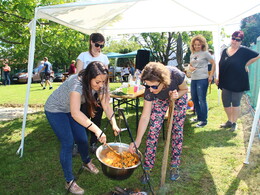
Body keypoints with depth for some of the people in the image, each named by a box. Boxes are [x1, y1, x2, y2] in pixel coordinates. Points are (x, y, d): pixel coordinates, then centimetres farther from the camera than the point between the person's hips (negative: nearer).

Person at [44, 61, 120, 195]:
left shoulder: (99, 84, -17)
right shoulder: (77, 84, -39)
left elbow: (106, 105, -15)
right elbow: (75, 113, -48)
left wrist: (113, 123, -29)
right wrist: (97, 130, -52)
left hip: (70, 110, 6)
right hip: (55, 110, -6)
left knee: (82, 139, 8)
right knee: (68, 143, -12)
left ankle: (86, 163, 36)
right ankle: (69, 181, 2)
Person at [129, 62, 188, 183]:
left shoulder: (175, 75, -40)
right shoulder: (149, 90, -35)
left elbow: (185, 89, -15)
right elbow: (145, 117, -31)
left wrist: (176, 95, -38)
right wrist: (137, 142, -33)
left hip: (179, 97, 0)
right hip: (160, 99, 0)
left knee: (177, 130, 0)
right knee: (153, 130, -9)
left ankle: (175, 166, 17)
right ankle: (147, 169, 4)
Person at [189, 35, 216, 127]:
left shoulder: (205, 53, -4)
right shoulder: (192, 54, 13)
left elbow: (213, 64, -1)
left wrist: (211, 76, -7)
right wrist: (190, 68, -4)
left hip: (202, 79, -7)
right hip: (193, 79, 7)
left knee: (202, 100, -5)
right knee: (194, 99, 13)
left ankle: (204, 120, 6)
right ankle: (199, 117, 29)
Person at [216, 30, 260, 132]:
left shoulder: (244, 50, -7)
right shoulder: (225, 51, 7)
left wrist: (246, 64, -8)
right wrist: (218, 78, 9)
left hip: (238, 83, -4)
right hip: (226, 83, 5)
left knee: (235, 103, 6)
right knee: (226, 103, 9)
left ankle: (234, 123, 21)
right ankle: (229, 121, 28)